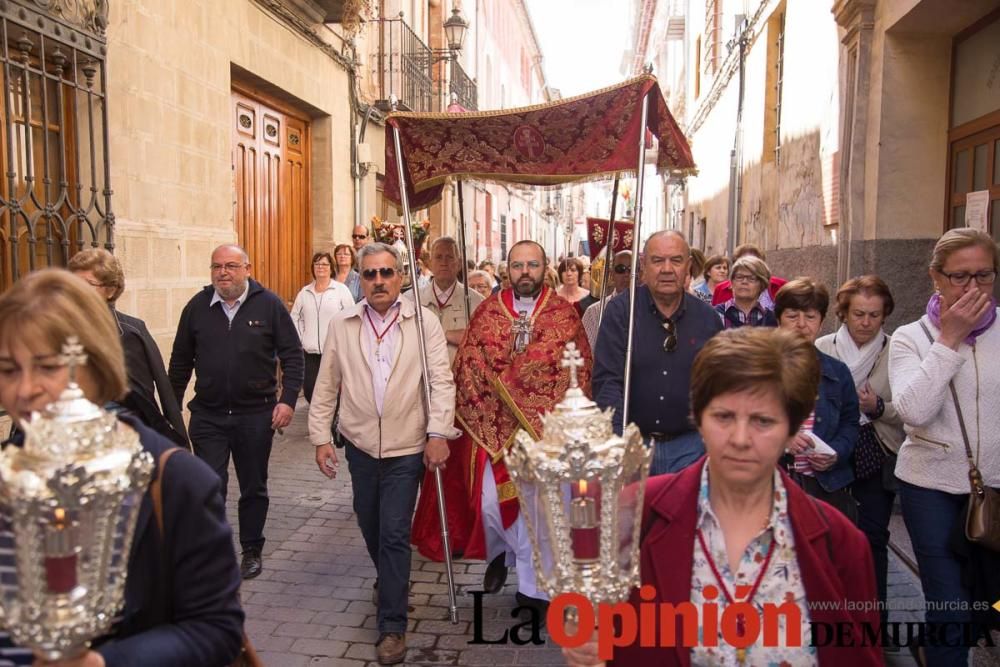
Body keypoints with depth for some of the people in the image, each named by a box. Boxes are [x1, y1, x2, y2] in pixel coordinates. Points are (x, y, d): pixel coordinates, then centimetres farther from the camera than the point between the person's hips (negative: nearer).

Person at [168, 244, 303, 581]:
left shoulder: (269, 304, -6)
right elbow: (181, 361, 9)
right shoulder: (197, 306, 2)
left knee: (254, 488, 13)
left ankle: (251, 550, 30)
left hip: (256, 414, -1)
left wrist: (288, 399, -12)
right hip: (208, 415, 1)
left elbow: (292, 354, -4)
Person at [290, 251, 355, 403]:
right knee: (309, 390, 3)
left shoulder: (341, 289, -1)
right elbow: (295, 318, 15)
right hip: (309, 352, 4)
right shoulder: (304, 292, 11)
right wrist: (301, 339, 4)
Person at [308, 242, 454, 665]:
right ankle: (389, 579, 48)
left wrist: (438, 432, -19)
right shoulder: (341, 326, 1)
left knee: (394, 533, -3)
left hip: (407, 447, -3)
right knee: (369, 525, 19)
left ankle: (392, 626, 9)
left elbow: (441, 380, -11)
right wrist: (320, 437, 1)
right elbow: (326, 387, 4)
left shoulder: (424, 322, -7)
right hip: (360, 445, 4)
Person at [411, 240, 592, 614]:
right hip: (492, 428, 1)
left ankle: (532, 586, 20)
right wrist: (485, 414, -4)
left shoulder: (565, 314, 1)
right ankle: (499, 553, 34)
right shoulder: (487, 311, 4)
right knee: (489, 502, 0)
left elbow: (580, 373, 0)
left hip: (544, 431, -1)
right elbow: (466, 368, 3)